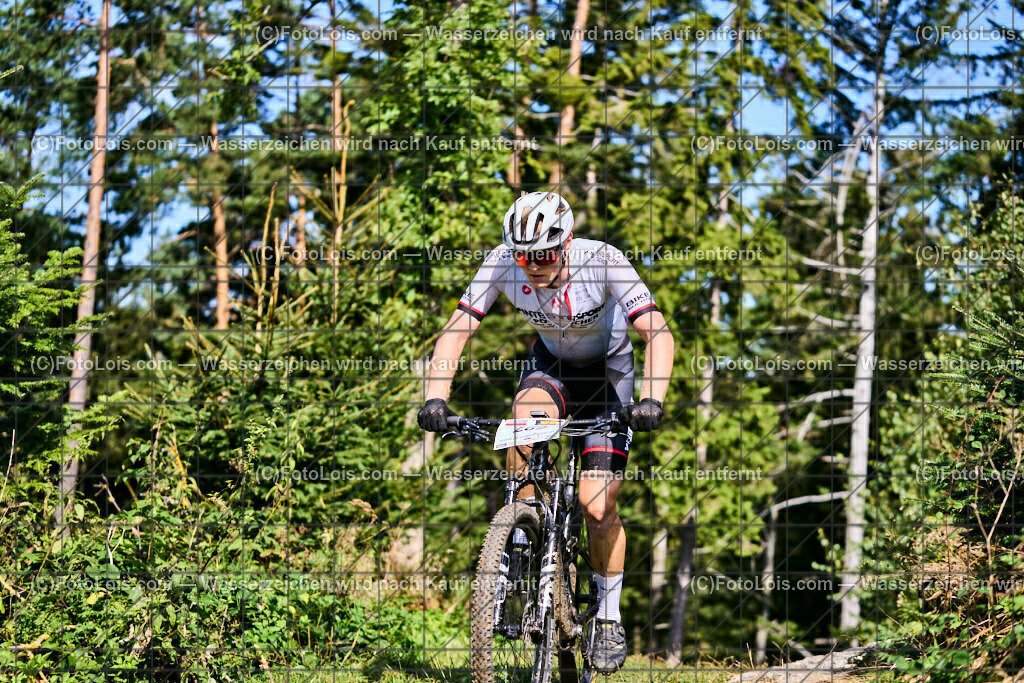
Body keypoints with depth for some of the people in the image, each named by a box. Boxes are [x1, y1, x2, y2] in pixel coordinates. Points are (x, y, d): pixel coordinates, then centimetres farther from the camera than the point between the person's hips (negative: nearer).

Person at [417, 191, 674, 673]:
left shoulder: (603, 261, -32)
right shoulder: (503, 263, -25)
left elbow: (658, 333, -36)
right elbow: (456, 331, -21)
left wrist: (651, 399, -52)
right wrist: (435, 398, -36)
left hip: (608, 372, -2)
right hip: (550, 363, 2)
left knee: (597, 507, -11)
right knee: (526, 418, -34)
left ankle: (609, 619, 11)